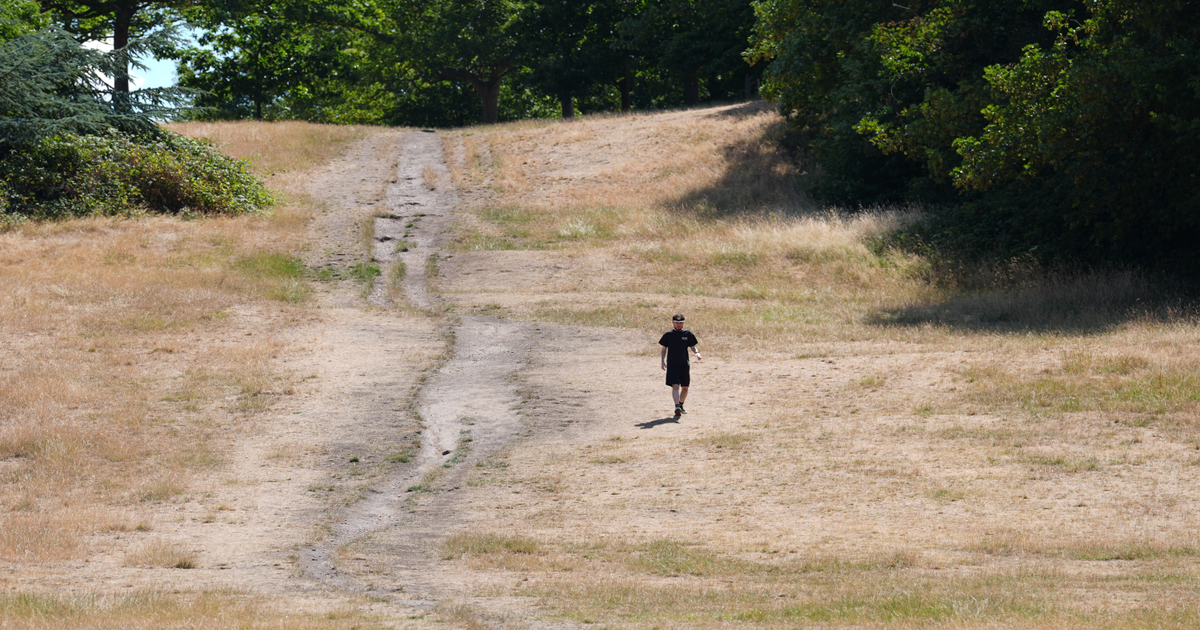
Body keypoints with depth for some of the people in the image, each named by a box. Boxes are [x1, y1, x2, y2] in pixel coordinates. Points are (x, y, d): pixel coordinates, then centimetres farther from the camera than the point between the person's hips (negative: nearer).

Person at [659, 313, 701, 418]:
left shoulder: (687, 334, 7)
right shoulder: (668, 334, 5)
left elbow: (692, 347, 10)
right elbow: (664, 348, 12)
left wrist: (697, 353, -11)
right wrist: (663, 361, 2)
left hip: (684, 365, 2)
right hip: (672, 365, -2)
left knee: (685, 388, 8)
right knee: (675, 386, -17)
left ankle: (681, 405, 29)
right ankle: (677, 406, -28)